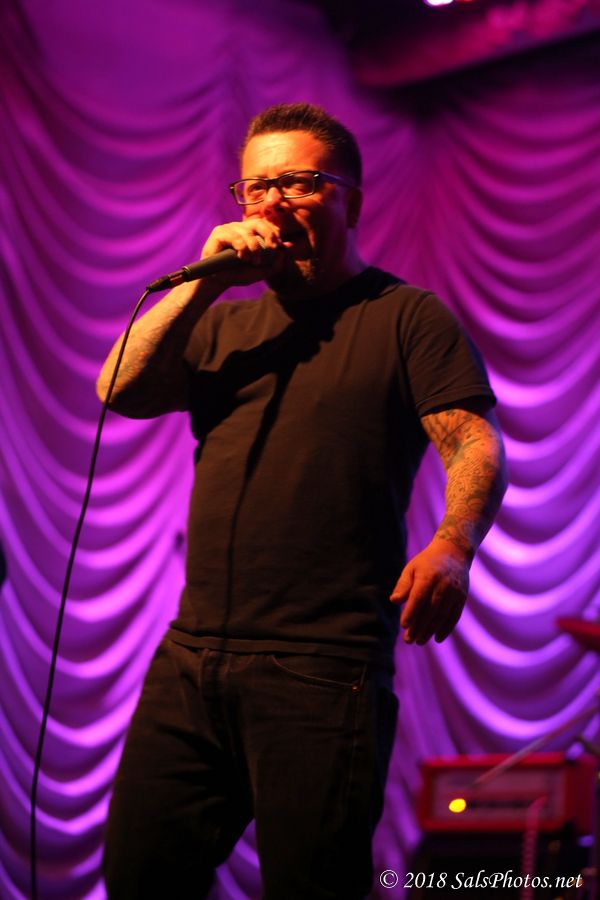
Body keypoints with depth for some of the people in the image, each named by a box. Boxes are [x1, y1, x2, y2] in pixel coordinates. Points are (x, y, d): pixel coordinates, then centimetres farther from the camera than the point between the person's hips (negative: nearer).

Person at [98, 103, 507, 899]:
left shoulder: (408, 317, 5)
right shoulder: (224, 325, 21)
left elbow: (476, 447, -6)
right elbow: (120, 393, 8)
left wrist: (453, 544, -27)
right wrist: (206, 282, 1)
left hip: (324, 670, -5)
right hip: (191, 658, 5)